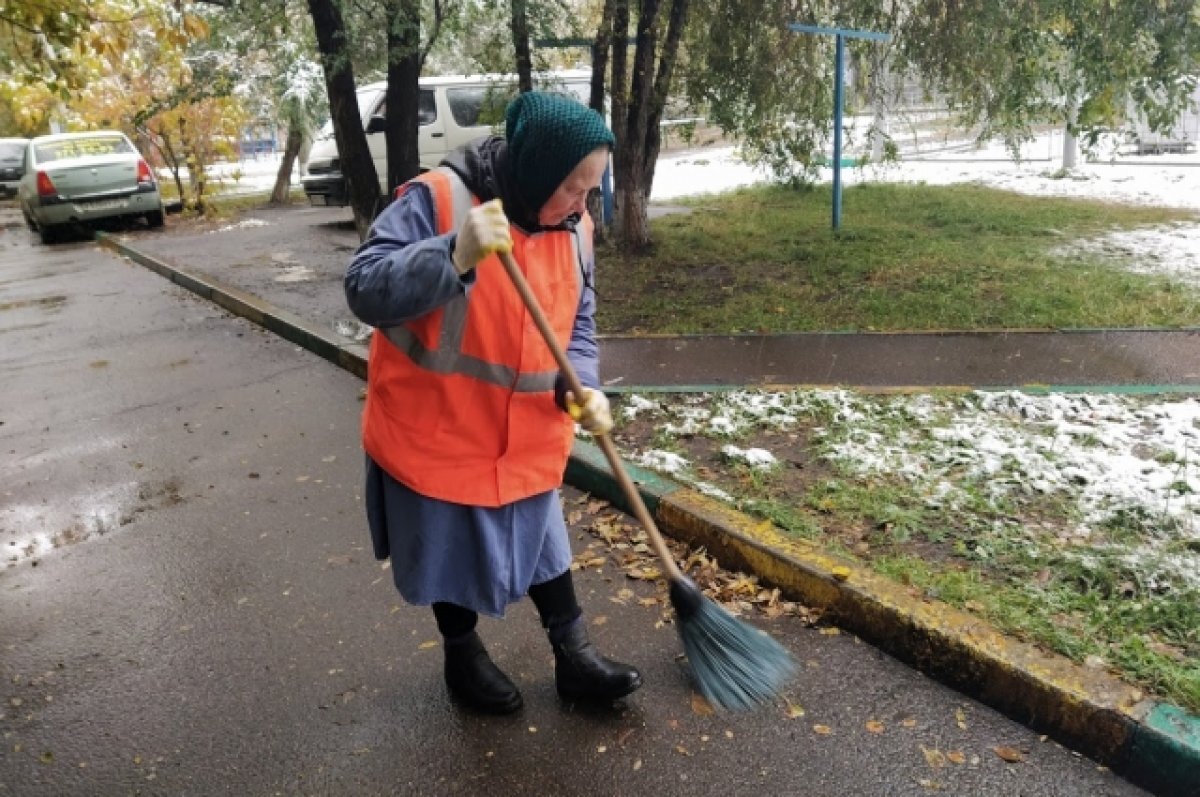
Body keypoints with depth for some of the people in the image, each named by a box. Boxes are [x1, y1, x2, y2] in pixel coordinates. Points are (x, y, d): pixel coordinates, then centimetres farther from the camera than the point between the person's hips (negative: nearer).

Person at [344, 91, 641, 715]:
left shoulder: (573, 227, -1)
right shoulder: (437, 199, -20)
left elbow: (577, 323, 6)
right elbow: (366, 290, -26)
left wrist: (581, 386, -14)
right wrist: (456, 255, -41)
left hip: (527, 438, 5)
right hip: (436, 431, -4)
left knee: (542, 542, 18)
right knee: (451, 550, 15)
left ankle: (573, 657, 34)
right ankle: (463, 657, 38)